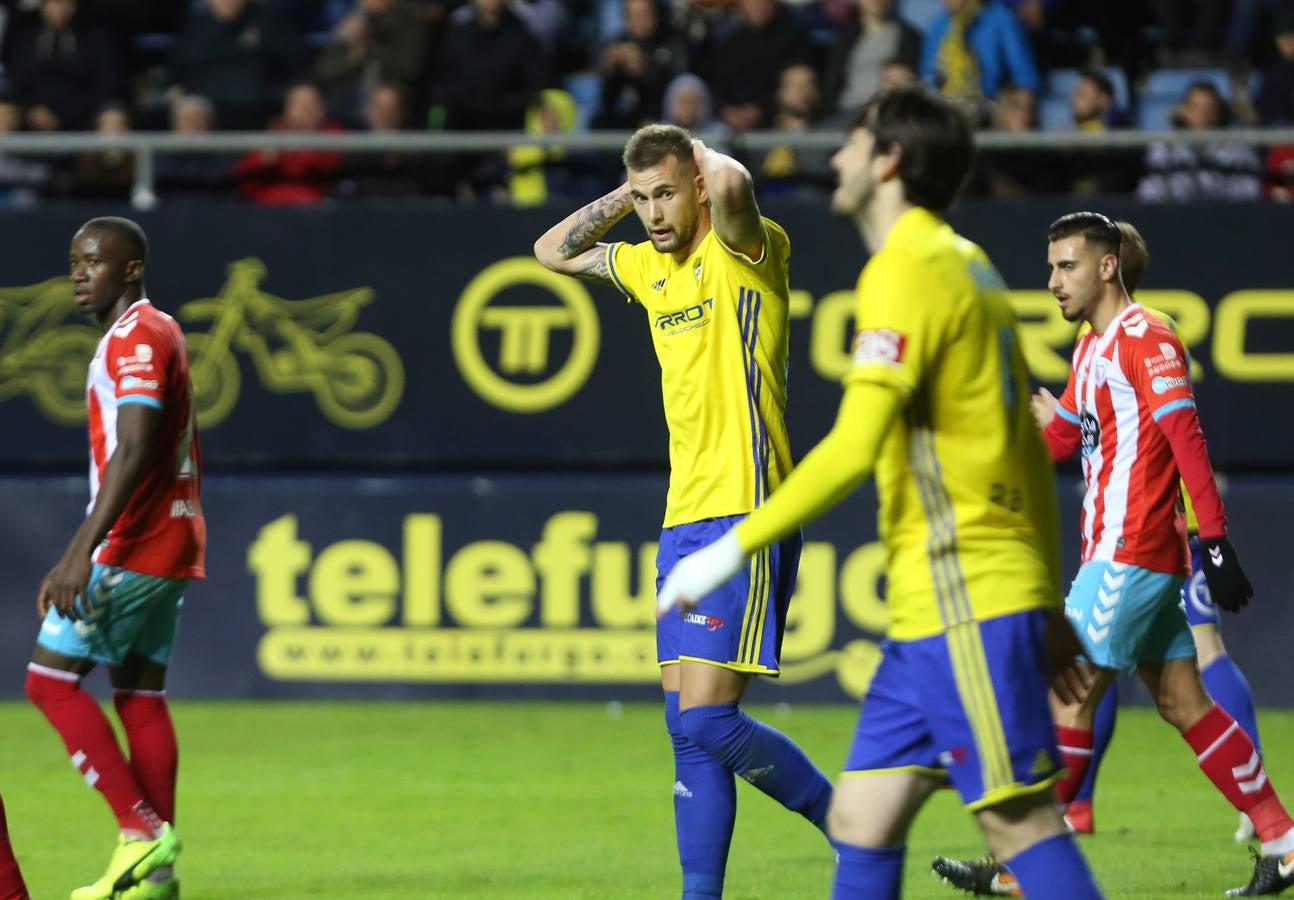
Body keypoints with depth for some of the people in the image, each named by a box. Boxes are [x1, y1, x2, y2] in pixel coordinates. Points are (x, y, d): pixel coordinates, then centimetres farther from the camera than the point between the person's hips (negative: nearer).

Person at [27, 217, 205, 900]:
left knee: (50, 679, -6)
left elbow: (132, 453, -25)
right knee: (140, 696, 9)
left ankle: (142, 831, -13)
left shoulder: (136, 338, -13)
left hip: (130, 550, -10)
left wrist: (81, 551, -30)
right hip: (170, 547, 10)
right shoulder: (159, 333, 18)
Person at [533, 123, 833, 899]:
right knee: (689, 729, 6)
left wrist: (707, 161, -8)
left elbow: (731, 182, -30)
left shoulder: (746, 250, -8)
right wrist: (625, 194, 17)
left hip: (744, 515, -8)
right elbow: (553, 252, 30)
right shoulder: (653, 265, 15)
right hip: (686, 519, 9)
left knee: (708, 720, -14)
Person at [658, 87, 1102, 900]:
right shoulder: (967, 267, 18)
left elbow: (854, 448, -21)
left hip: (963, 597, -9)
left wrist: (738, 547, -17)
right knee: (861, 821, 8)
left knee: (1022, 820, -8)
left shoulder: (907, 270, -11)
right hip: (933, 612, 9)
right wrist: (1049, 603, 23)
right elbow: (1029, 447, 21)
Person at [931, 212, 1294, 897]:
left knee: (1070, 692, -9)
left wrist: (1215, 540, -24)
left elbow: (1187, 441, -18)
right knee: (1182, 702, 9)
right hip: (1114, 551, 10)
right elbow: (1057, 442, 24)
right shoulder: (1091, 349, 18)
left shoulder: (1145, 339, -12)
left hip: (1131, 555, -10)